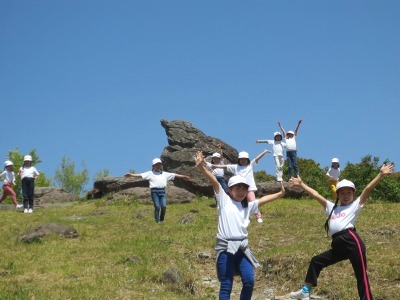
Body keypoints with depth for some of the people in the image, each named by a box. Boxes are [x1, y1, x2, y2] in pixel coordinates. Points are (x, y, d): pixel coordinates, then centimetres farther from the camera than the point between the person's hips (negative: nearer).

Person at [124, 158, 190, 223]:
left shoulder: (165, 174, 20)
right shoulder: (150, 173, 8)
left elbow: (174, 175, 24)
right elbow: (141, 175, -2)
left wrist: (183, 176, 25)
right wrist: (131, 175, -14)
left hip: (162, 191, 3)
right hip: (155, 191, -3)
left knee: (164, 206, -8)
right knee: (157, 207, -9)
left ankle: (162, 220, 10)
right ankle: (157, 221, -1)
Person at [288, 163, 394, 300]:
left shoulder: (355, 205, 11)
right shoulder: (332, 207, 26)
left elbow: (368, 189, 0)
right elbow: (316, 195, 27)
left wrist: (381, 174, -9)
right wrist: (301, 184, 27)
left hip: (352, 241, -7)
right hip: (338, 246, 7)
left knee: (361, 275, -6)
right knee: (316, 261, 15)